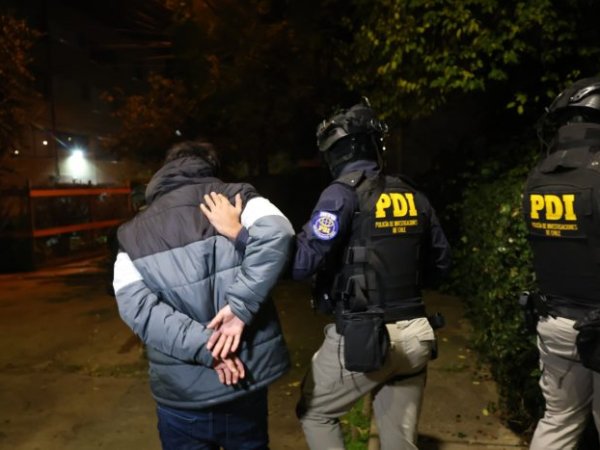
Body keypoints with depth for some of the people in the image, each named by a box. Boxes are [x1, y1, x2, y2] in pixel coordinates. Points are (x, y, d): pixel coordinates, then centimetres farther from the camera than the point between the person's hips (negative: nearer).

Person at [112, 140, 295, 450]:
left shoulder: (133, 233, 6)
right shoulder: (231, 195, 2)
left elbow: (137, 307, -9)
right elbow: (276, 231, -19)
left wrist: (204, 347, -14)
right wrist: (241, 306, -18)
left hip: (182, 390, 0)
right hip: (248, 372, 0)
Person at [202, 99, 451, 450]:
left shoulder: (343, 193, -13)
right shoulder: (413, 196, 6)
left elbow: (302, 263, -21)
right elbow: (440, 264, 14)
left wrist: (238, 233, -15)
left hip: (362, 337, -6)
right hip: (414, 336, 6)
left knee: (315, 412, 20)